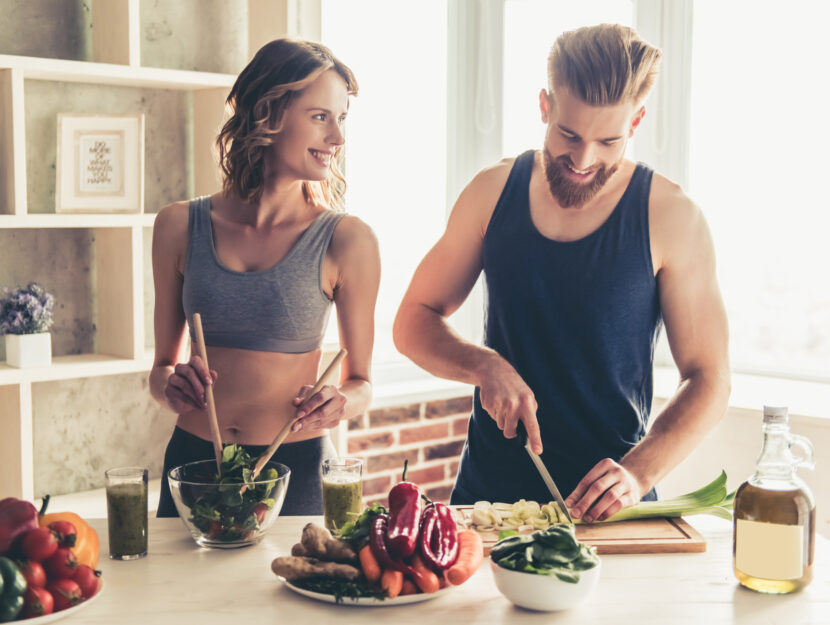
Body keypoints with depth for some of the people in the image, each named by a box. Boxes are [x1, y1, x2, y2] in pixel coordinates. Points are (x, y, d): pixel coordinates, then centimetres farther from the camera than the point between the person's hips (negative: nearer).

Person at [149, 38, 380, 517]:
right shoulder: (180, 227, -1)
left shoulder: (347, 240, -7)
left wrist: (340, 403, -18)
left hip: (296, 470, -2)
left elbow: (361, 381, 2)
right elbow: (163, 364, 9)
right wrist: (172, 386, -12)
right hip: (193, 461, 2)